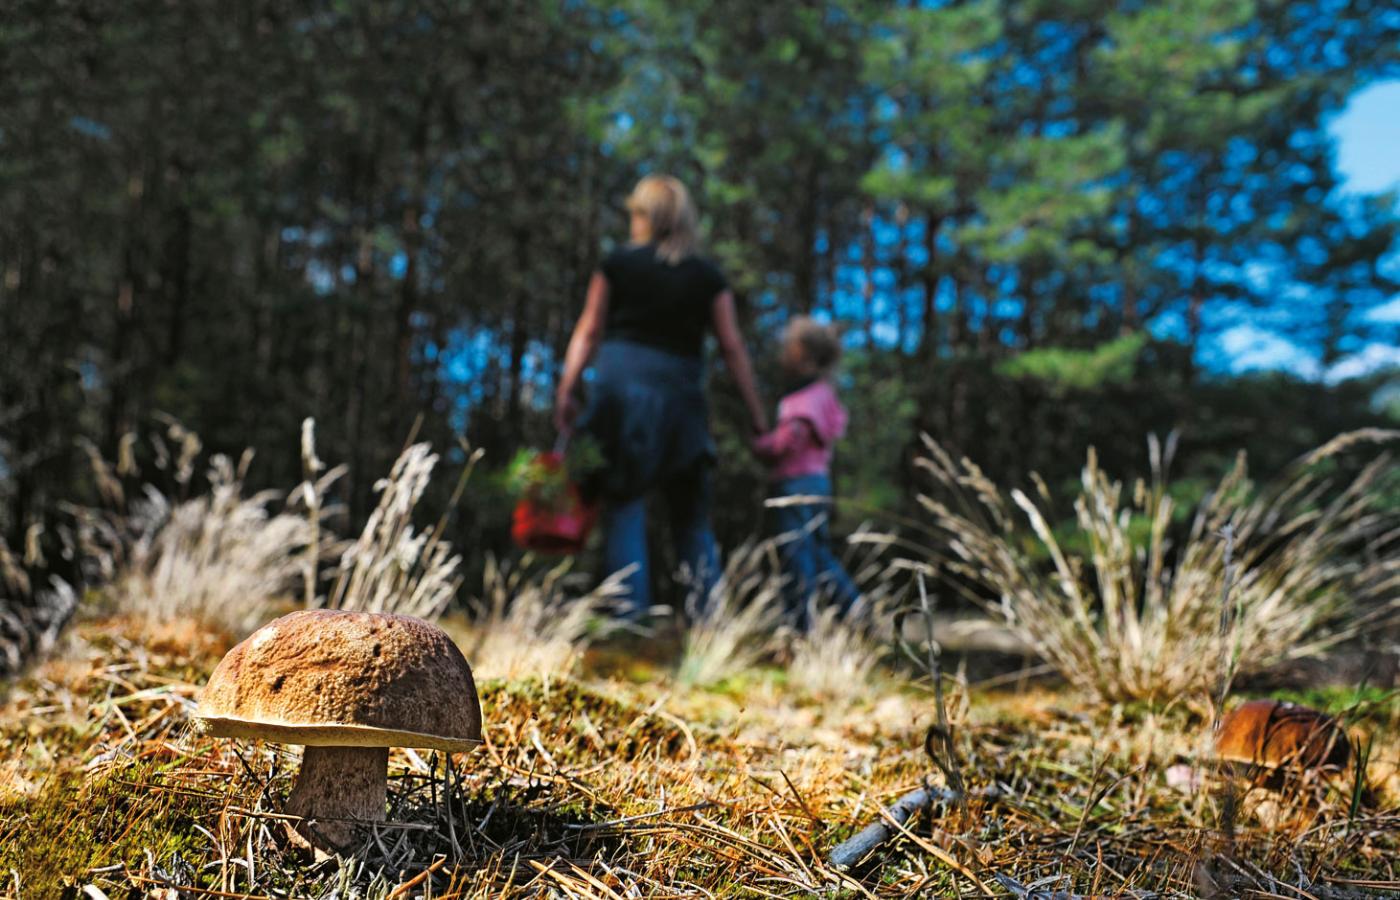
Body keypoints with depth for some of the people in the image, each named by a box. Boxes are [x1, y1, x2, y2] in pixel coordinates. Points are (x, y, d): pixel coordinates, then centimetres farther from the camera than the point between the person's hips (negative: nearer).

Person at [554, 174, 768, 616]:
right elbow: (733, 347, 5)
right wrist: (757, 416, 8)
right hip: (680, 393, 1)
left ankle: (632, 616, -2)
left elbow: (589, 331, 3)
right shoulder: (708, 276, 7)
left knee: (622, 507, 2)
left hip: (620, 385, -1)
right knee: (692, 517, 11)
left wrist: (567, 389, 4)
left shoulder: (618, 264, 6)